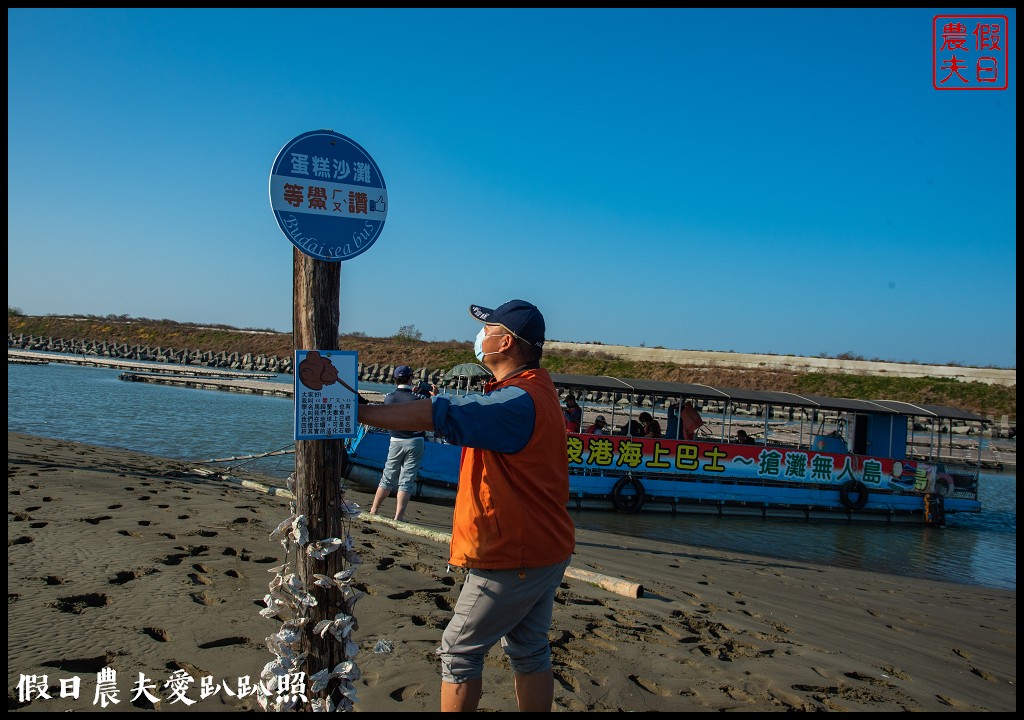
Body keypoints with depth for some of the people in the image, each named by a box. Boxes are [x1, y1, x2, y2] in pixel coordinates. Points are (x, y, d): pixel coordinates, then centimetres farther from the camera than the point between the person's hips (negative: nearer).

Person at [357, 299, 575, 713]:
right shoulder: (537, 384, 7)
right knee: (529, 651, 18)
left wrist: (354, 411, -30)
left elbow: (434, 416, -33)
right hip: (541, 550, 9)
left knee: (459, 651, 6)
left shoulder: (519, 402, -26)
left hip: (512, 559, -9)